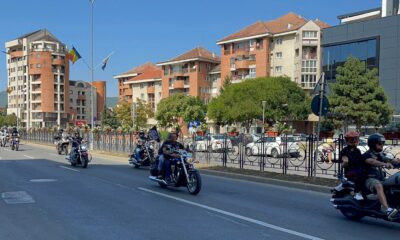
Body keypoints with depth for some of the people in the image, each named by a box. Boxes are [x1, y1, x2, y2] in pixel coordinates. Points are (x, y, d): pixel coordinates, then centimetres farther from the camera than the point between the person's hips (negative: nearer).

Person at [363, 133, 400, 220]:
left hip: (381, 178, 8)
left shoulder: (380, 155, 21)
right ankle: (387, 209, -52)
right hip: (370, 179, -8)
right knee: (379, 186, -36)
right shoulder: (367, 155, -5)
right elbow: (372, 162, -26)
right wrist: (385, 164, -43)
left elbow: (388, 160, 7)